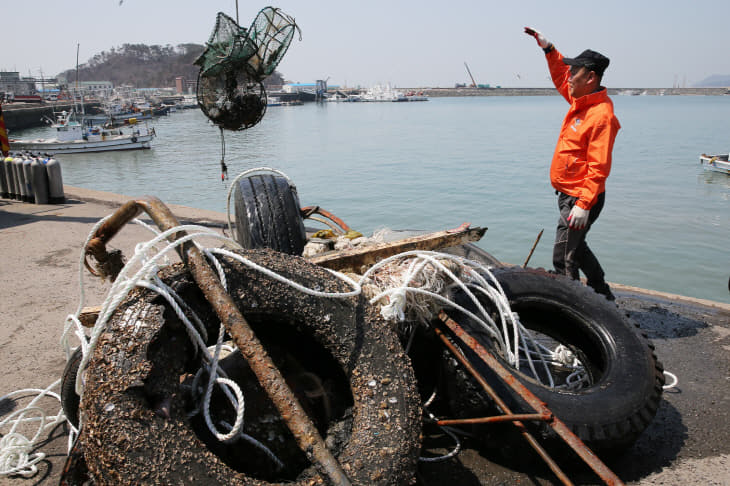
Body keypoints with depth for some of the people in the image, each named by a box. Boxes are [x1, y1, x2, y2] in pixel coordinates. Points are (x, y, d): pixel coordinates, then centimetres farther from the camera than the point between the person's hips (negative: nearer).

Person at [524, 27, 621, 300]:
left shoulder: (601, 115, -21)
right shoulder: (581, 101, 7)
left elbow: (598, 168, -26)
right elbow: (560, 77, 27)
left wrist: (583, 204, -31)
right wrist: (547, 47, 20)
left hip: (580, 199, -10)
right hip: (567, 194, 10)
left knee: (563, 259, -8)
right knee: (576, 248, 20)